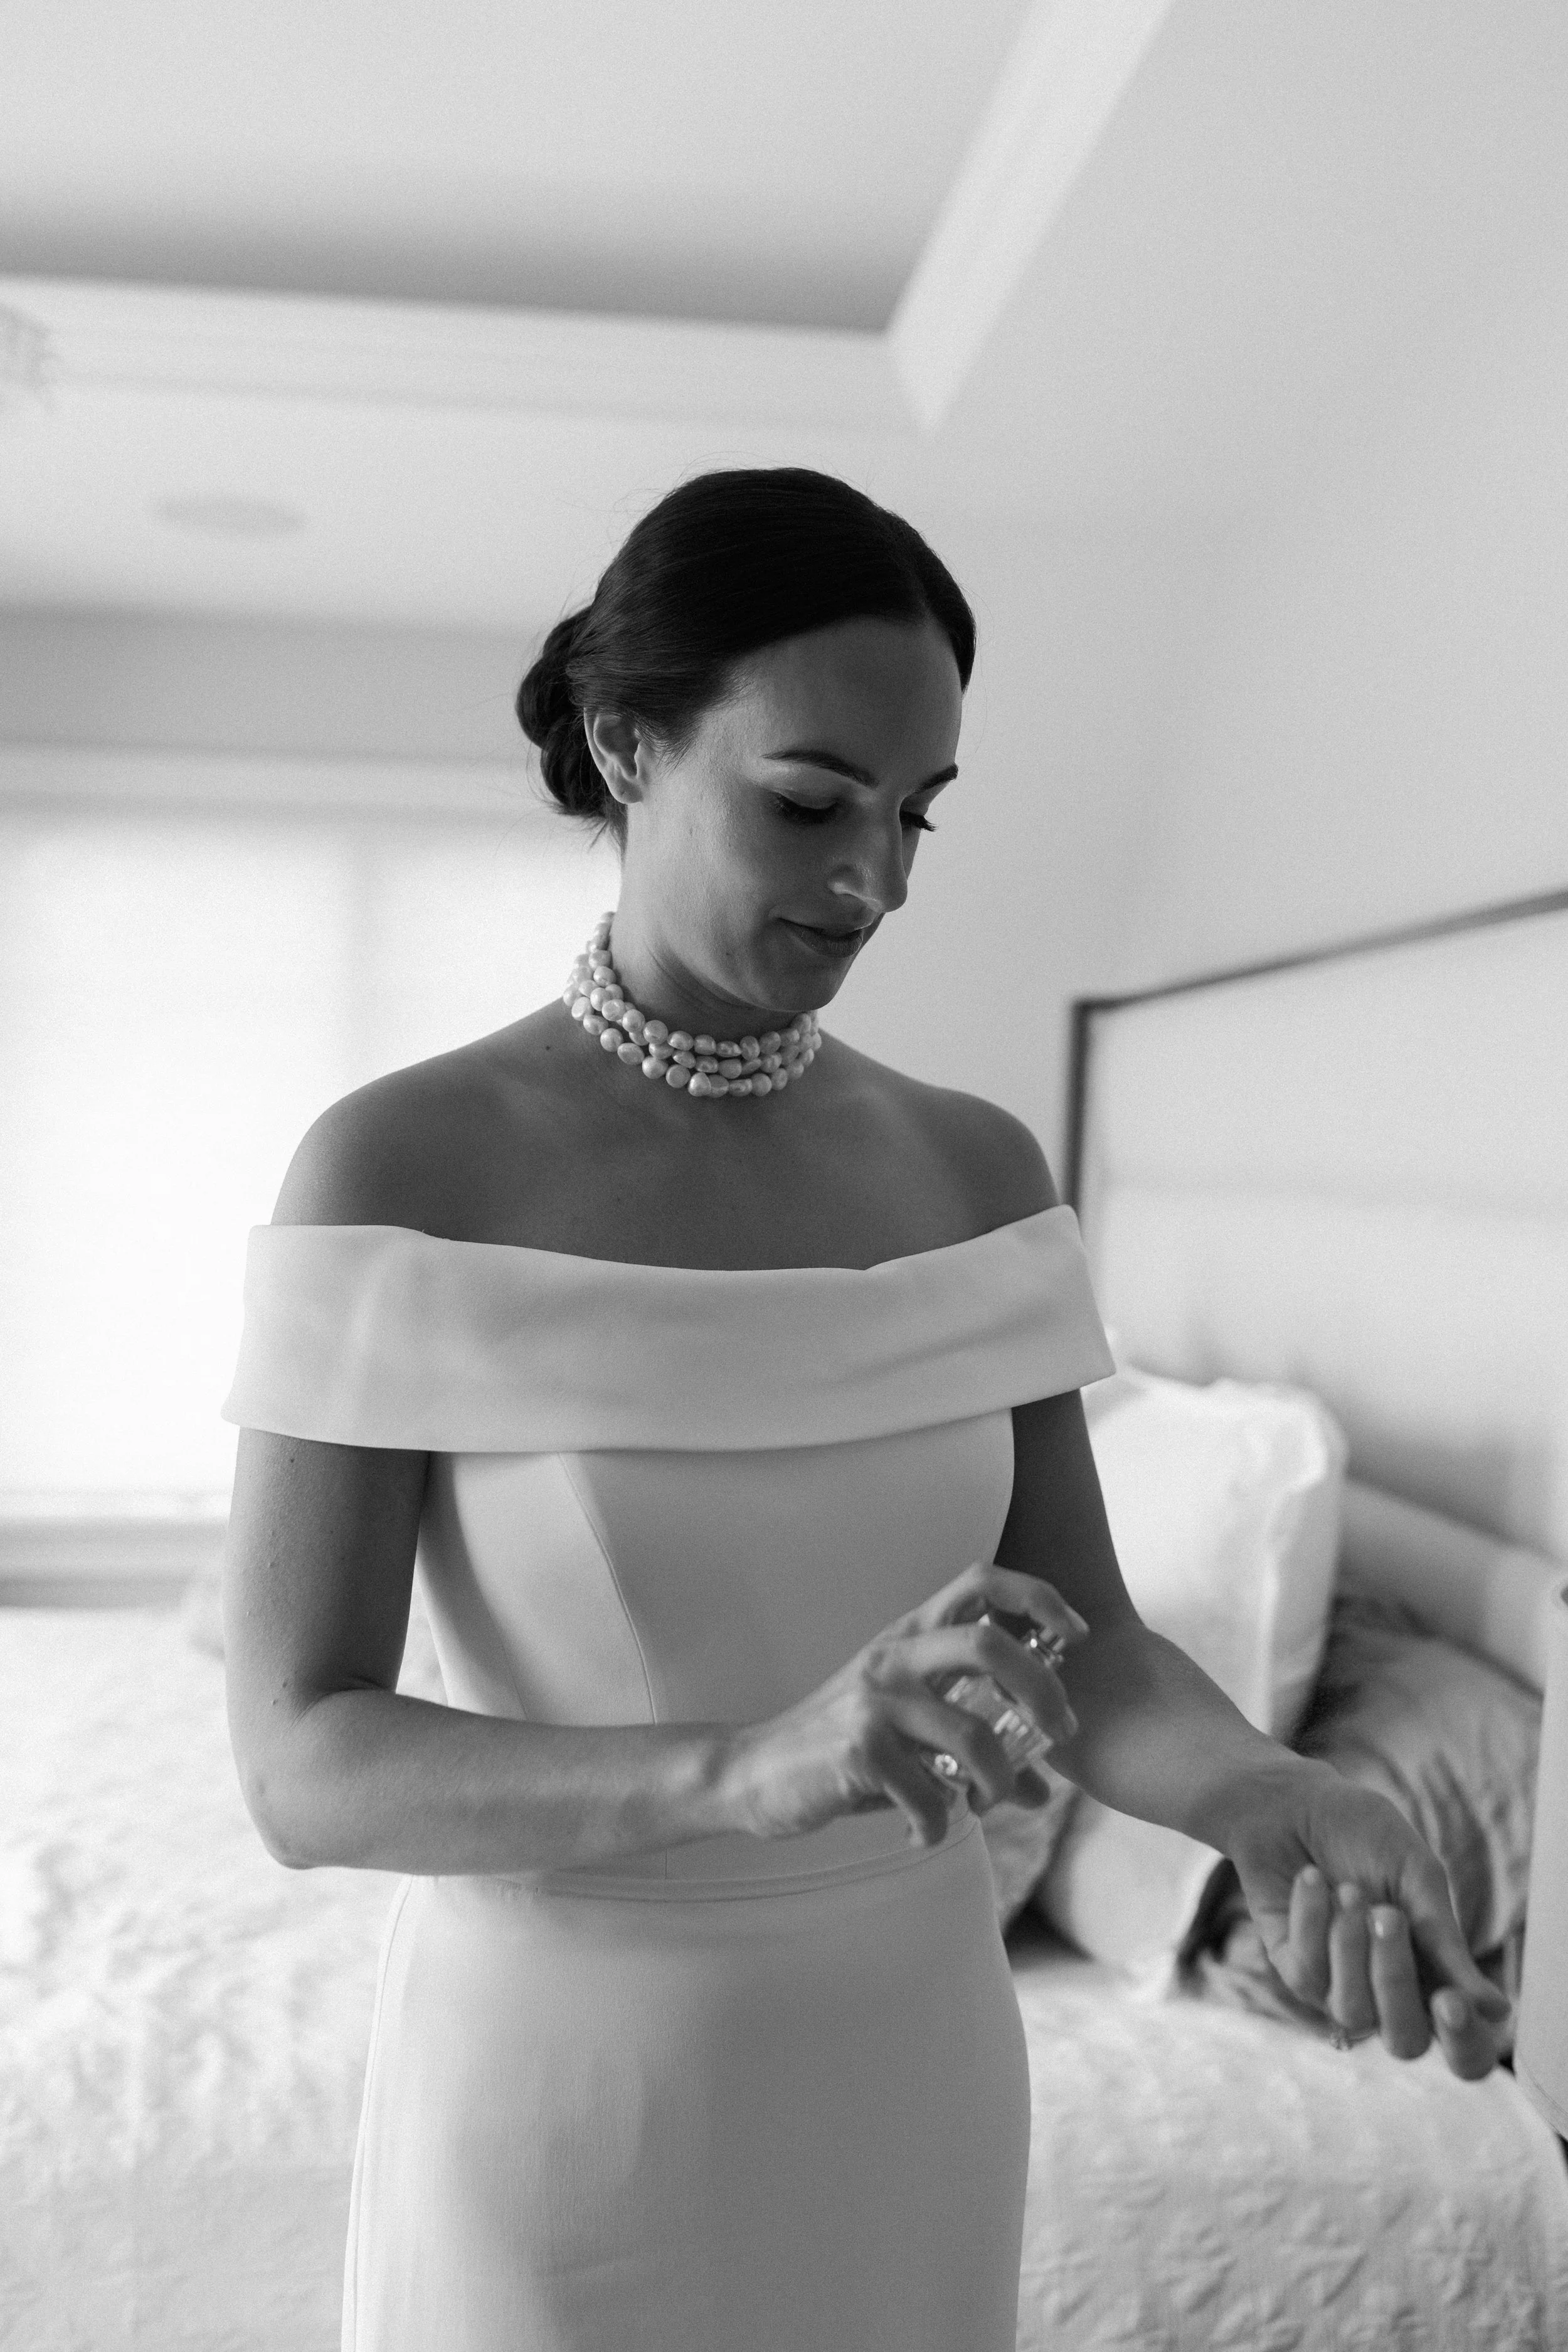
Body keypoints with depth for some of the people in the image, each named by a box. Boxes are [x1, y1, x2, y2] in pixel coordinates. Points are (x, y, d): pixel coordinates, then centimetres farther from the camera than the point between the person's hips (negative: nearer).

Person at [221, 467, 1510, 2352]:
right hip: (563, 2085, -3)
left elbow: (1090, 1648, -3)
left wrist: (1270, 1800, -25)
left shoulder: (976, 1168, -3)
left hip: (912, 2065, 4)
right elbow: (303, 1768, -19)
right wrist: (751, 1768, -35)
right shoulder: (399, 1168, -17)